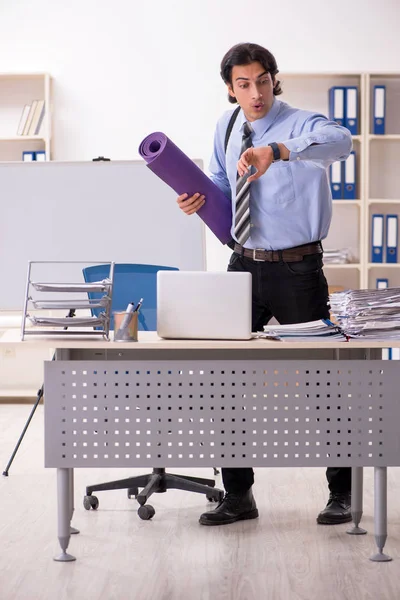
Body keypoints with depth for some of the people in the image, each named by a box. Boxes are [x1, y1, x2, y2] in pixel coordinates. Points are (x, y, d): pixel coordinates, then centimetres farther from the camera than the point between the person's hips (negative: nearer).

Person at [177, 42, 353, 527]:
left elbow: (339, 141, -39)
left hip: (297, 270, -6)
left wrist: (276, 151, -54)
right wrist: (201, 200, -7)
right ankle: (237, 495, 19)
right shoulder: (227, 128, 5)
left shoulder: (299, 125, -15)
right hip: (244, 264, 6)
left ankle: (341, 493, 18)